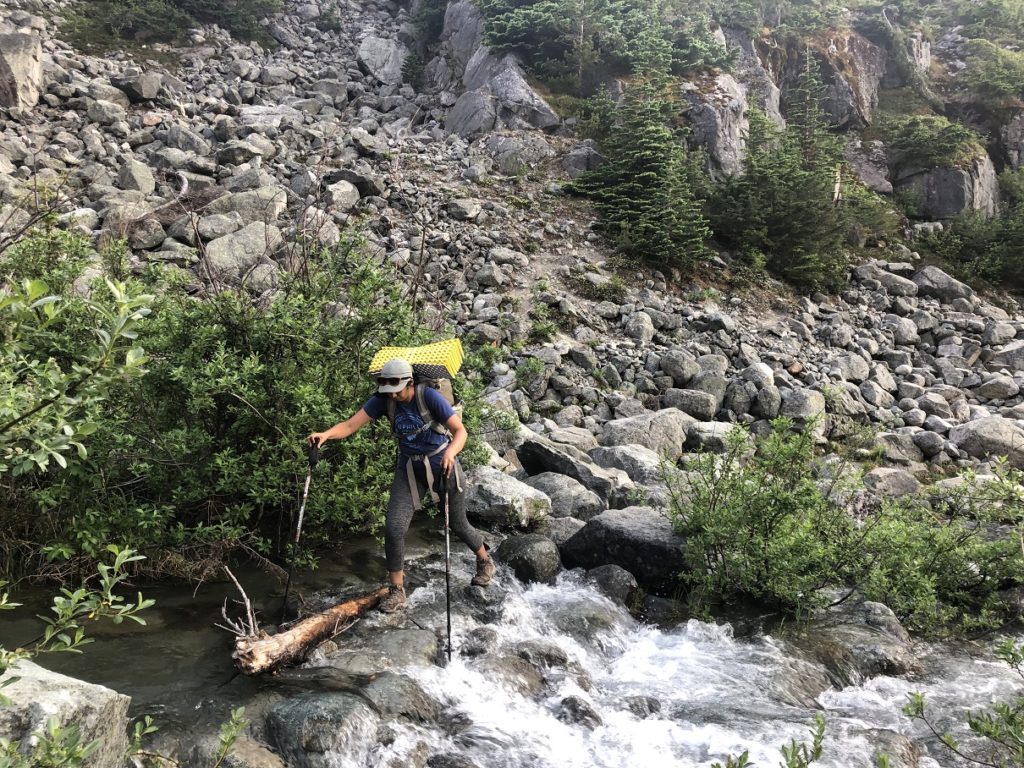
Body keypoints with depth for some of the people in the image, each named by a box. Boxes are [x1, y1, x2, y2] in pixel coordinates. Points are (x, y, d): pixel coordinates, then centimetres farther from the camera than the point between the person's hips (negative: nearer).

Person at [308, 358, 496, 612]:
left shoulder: (429, 396, -23)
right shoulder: (383, 400, -13)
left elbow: (461, 431, -25)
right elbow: (350, 425, -20)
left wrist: (450, 452, -46)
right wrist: (326, 434, -40)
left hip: (441, 464, -3)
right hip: (410, 469, 3)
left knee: (458, 525, 12)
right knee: (393, 527, -12)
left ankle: (485, 561, 43)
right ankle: (397, 591, 4)